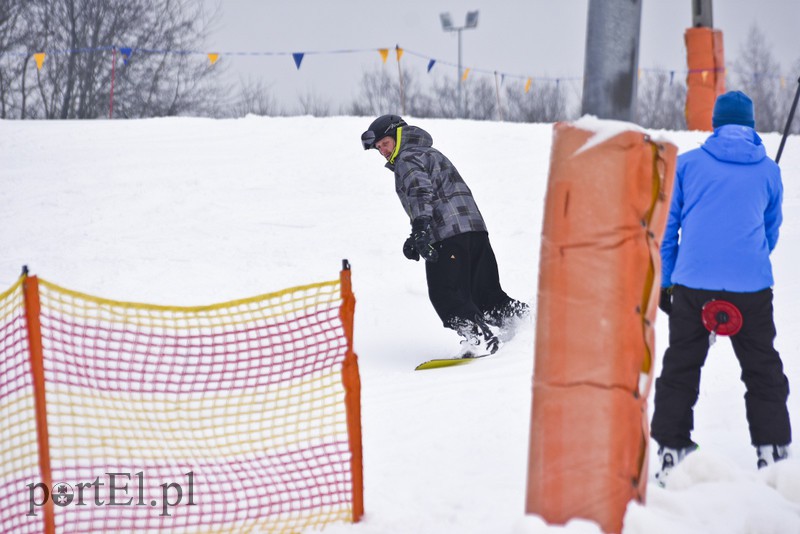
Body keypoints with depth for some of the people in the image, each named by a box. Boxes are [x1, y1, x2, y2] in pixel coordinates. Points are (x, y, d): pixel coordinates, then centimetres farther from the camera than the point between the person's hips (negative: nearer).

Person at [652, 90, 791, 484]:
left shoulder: (687, 164, 7)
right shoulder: (768, 170, 10)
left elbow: (667, 227, 9)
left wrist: (664, 282, 14)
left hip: (692, 282, 0)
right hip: (751, 285, 0)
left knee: (680, 368, 9)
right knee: (763, 370, 12)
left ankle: (671, 452, 6)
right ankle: (772, 451, 9)